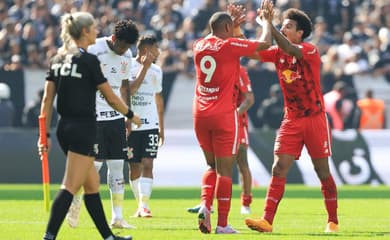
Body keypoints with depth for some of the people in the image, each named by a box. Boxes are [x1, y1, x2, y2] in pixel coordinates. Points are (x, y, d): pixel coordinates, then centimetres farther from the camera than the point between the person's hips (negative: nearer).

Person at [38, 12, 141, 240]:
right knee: (70, 187, -10)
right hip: (83, 129, -8)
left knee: (92, 185, 17)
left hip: (65, 127, 8)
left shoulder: (58, 59, 9)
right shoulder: (89, 60, -12)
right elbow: (111, 97, -6)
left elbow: (47, 99, 7)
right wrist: (131, 115, 10)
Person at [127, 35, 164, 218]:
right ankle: (140, 204, 17)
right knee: (134, 167, 5)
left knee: (148, 164, -11)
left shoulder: (156, 71, 11)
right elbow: (128, 91, -18)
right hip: (131, 125, -3)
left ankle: (144, 205, -18)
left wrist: (161, 128, 19)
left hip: (151, 125, 3)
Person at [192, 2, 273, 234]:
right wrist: (267, 21, 18)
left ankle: (205, 205, -3)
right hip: (224, 115, -5)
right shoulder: (230, 46, -9)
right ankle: (222, 224, -2)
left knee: (213, 166, 19)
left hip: (200, 115, 5)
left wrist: (234, 25, 35)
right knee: (224, 169, -1)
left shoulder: (199, 46, 6)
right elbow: (264, 44, 2)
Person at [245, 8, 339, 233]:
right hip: (291, 120, 5)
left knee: (323, 171, 2)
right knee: (279, 169, -8)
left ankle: (333, 221, 15)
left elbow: (290, 49, -33)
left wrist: (269, 25, -36)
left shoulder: (310, 50, -13)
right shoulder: (277, 53, 5)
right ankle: (267, 220, -15)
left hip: (315, 118, -4)